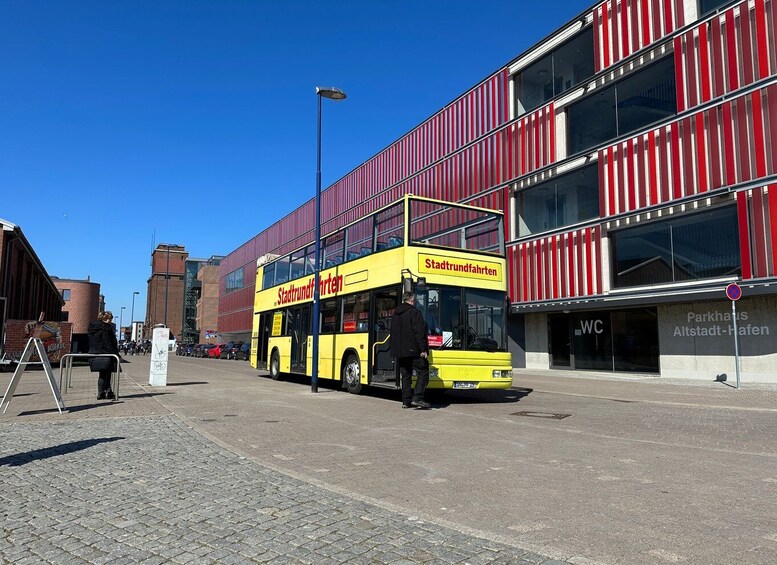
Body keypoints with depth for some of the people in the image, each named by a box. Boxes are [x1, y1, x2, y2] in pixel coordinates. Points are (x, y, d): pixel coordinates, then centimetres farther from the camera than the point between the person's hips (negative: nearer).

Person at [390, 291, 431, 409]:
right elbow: (419, 332, -14)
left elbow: (393, 333, 20)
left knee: (406, 375, 12)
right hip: (412, 350, -7)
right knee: (423, 371, 0)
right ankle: (417, 398, -9)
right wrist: (423, 349, -15)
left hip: (399, 351, 7)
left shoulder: (395, 314, 16)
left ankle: (406, 401, 12)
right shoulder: (414, 312, -8)